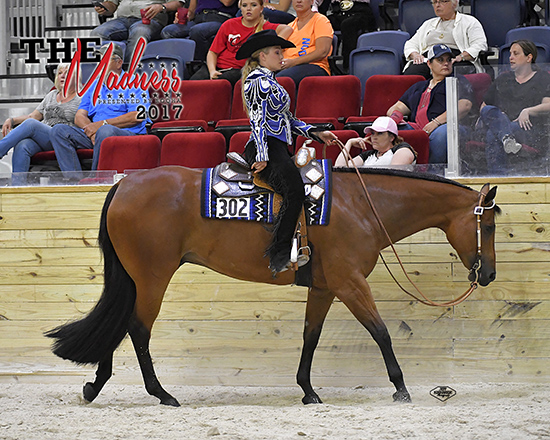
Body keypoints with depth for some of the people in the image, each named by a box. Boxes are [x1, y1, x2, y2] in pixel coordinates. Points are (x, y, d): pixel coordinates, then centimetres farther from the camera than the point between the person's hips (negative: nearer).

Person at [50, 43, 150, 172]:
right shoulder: (94, 87, 25)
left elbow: (137, 116, -10)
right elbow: (79, 116, 16)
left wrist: (102, 124, -13)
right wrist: (90, 129, -9)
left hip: (127, 134, -6)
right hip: (94, 136, 6)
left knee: (105, 131, -41)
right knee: (58, 130, -13)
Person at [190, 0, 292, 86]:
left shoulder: (264, 27, 7)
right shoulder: (229, 25, 14)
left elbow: (287, 29, -12)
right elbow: (213, 52, 12)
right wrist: (212, 71, -8)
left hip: (239, 69, -3)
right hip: (218, 66, 3)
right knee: (195, 80, -29)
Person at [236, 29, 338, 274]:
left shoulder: (270, 82, 23)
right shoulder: (258, 82, -8)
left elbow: (287, 119, 26)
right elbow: (258, 120, -15)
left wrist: (315, 134, 17)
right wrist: (262, 156, -22)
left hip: (278, 148, 11)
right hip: (266, 146, -11)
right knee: (295, 192, -23)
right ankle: (279, 257, -29)